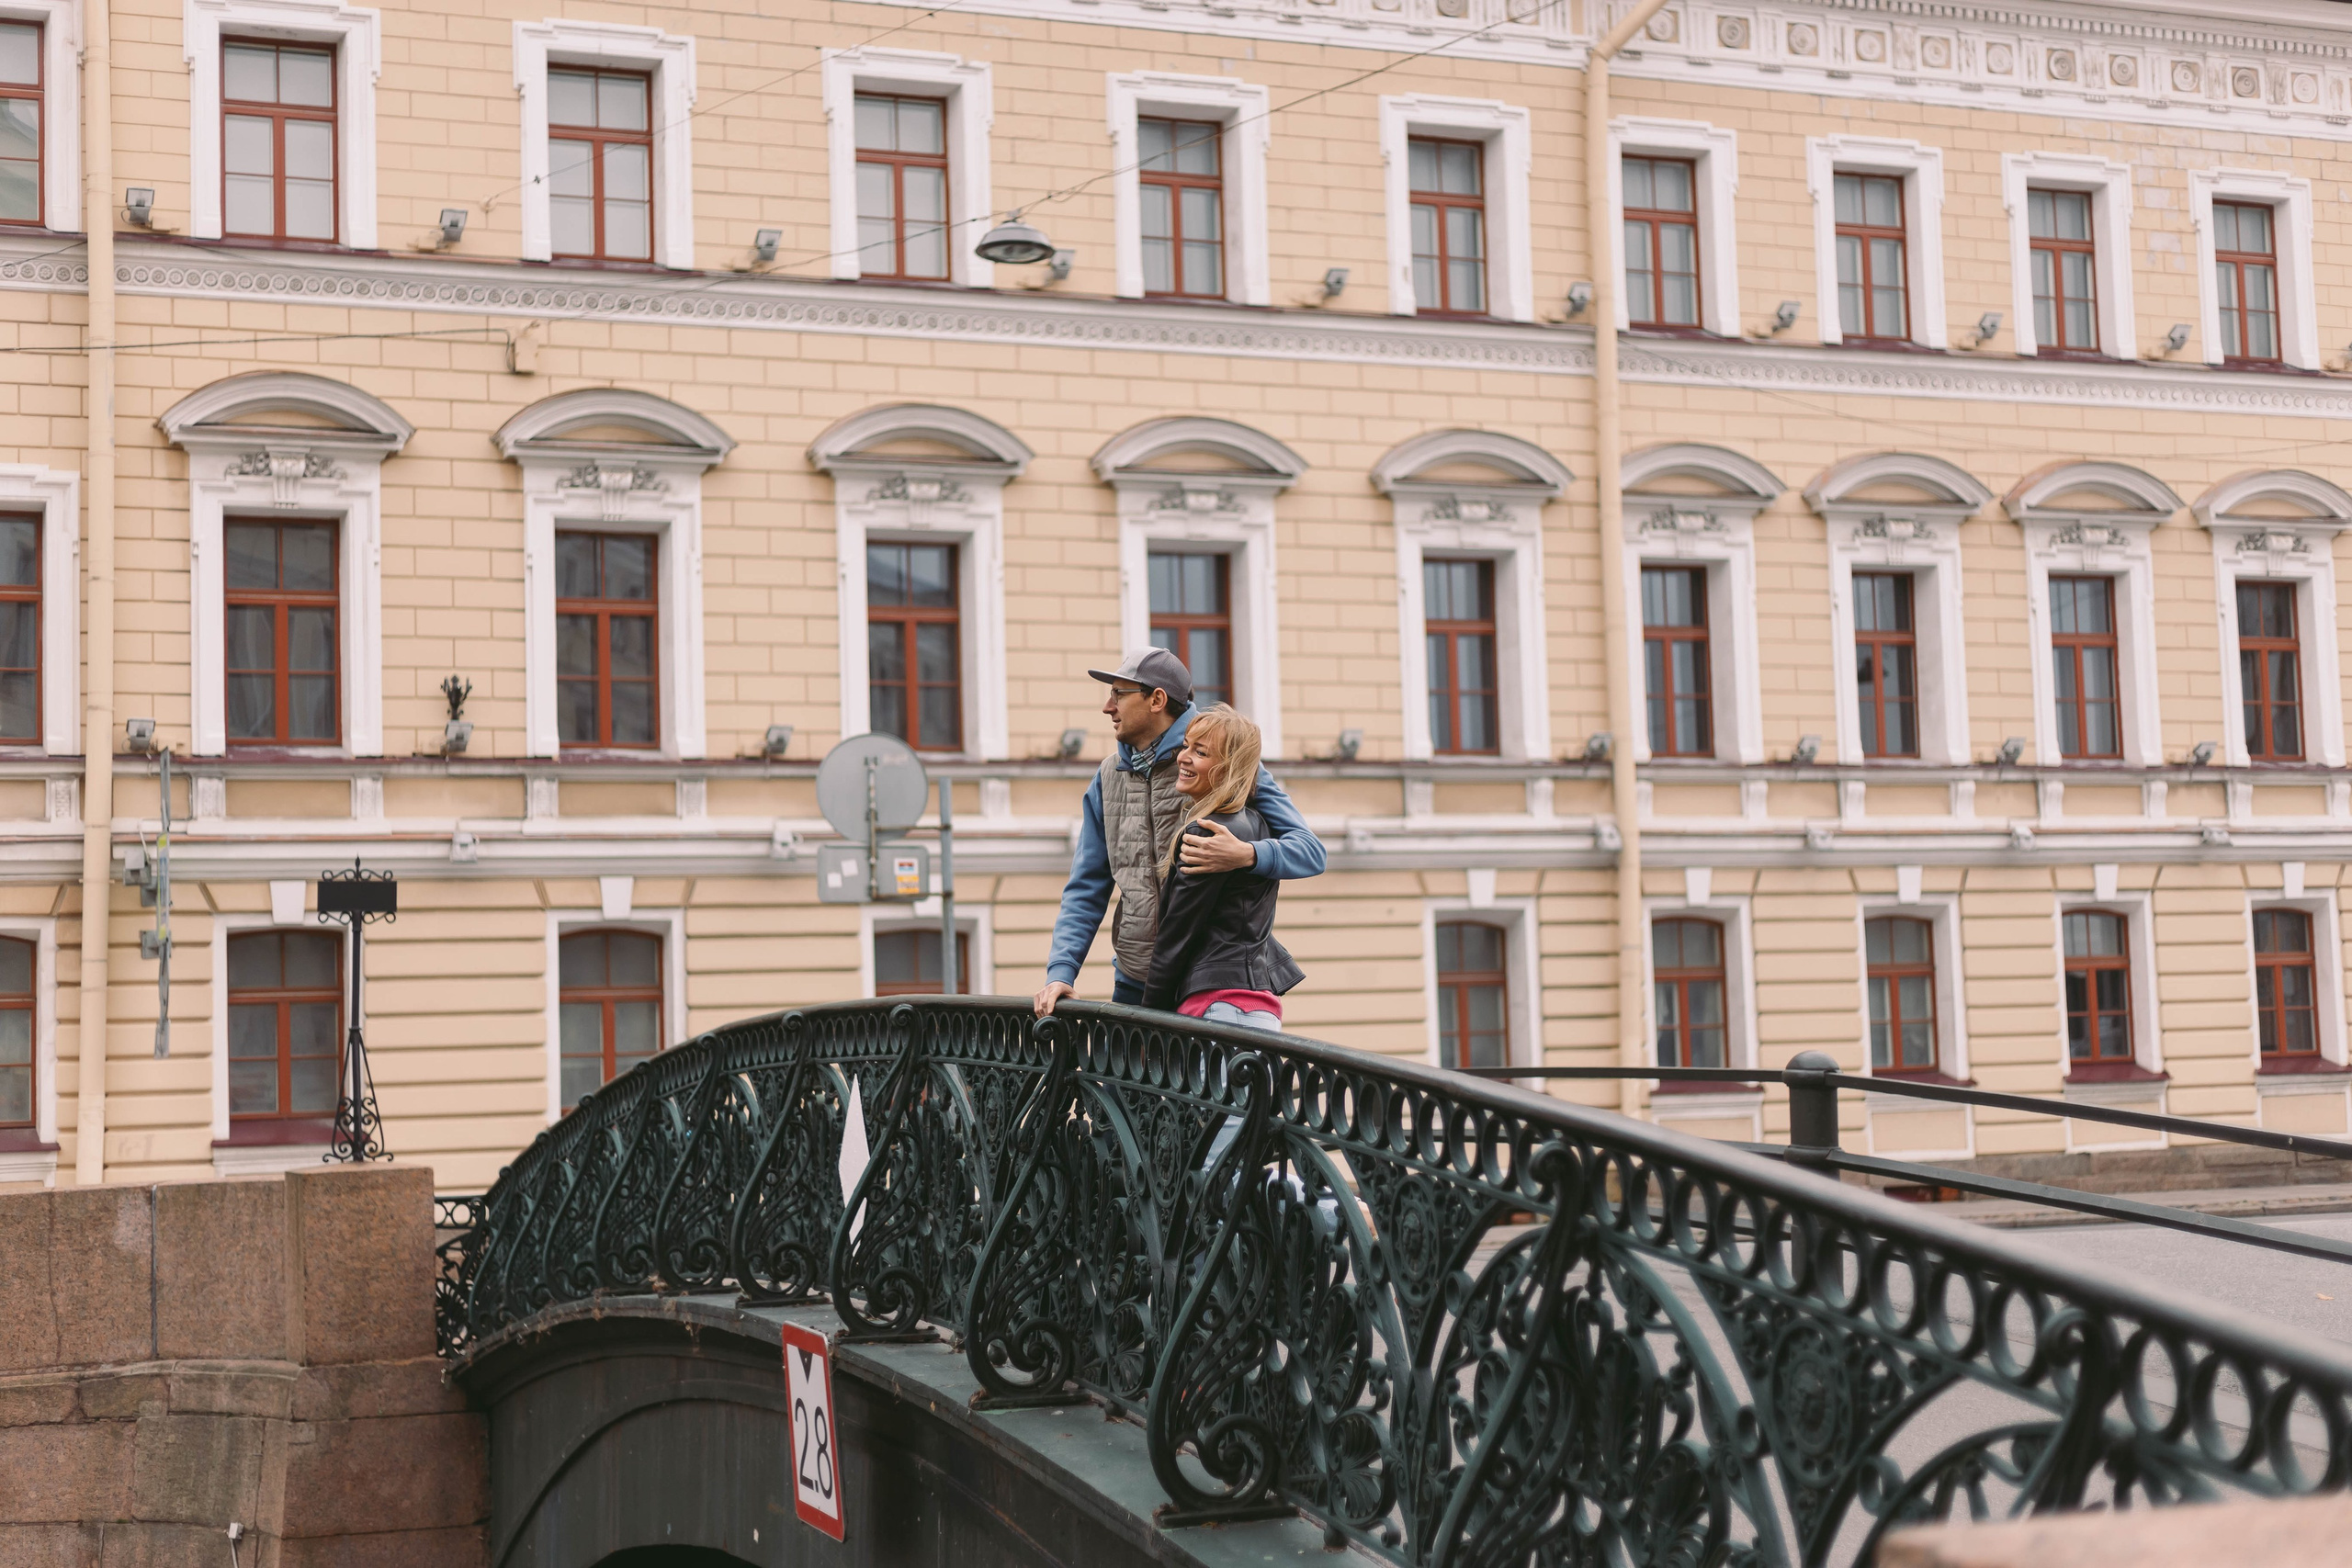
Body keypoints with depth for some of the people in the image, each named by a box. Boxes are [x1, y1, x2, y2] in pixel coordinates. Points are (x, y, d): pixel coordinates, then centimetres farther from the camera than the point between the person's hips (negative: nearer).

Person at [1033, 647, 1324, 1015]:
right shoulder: (1110, 776, 13)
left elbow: (1311, 851, -8)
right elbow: (1086, 888, 15)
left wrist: (1246, 855, -29)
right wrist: (1061, 969, 1)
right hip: (1133, 982, 5)